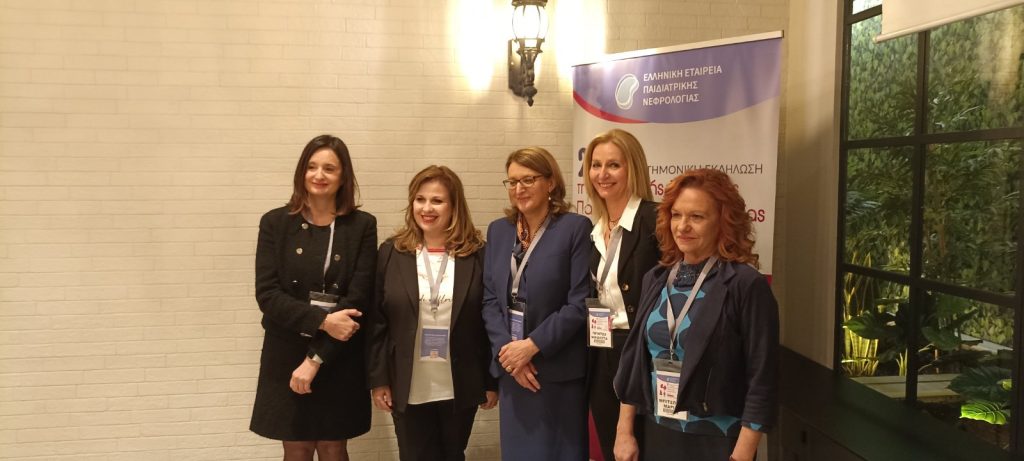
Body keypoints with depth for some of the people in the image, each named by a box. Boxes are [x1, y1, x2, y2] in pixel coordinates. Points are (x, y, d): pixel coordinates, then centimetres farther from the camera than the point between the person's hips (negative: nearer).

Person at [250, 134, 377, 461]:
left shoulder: (362, 226, -3)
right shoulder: (275, 223, -1)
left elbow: (358, 298, -9)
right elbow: (267, 294, -7)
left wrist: (315, 359, -13)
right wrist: (323, 320, -20)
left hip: (339, 360, 0)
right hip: (286, 356, 0)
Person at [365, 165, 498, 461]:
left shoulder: (478, 255, -3)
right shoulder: (391, 253, 0)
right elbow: (376, 322, 1)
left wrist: (492, 381, -2)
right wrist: (378, 380, -2)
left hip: (460, 388, 0)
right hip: (408, 389, 1)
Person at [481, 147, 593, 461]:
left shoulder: (575, 228, -8)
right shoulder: (498, 230, 9)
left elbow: (579, 303, -13)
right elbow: (490, 299, 6)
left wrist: (532, 346, -16)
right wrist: (506, 348, -9)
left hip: (558, 368, -4)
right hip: (510, 367, 5)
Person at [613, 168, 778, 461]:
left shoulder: (746, 284, -13)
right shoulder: (656, 279, 3)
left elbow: (762, 381, -14)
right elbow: (634, 357, 8)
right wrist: (624, 430, 7)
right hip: (656, 435, 5)